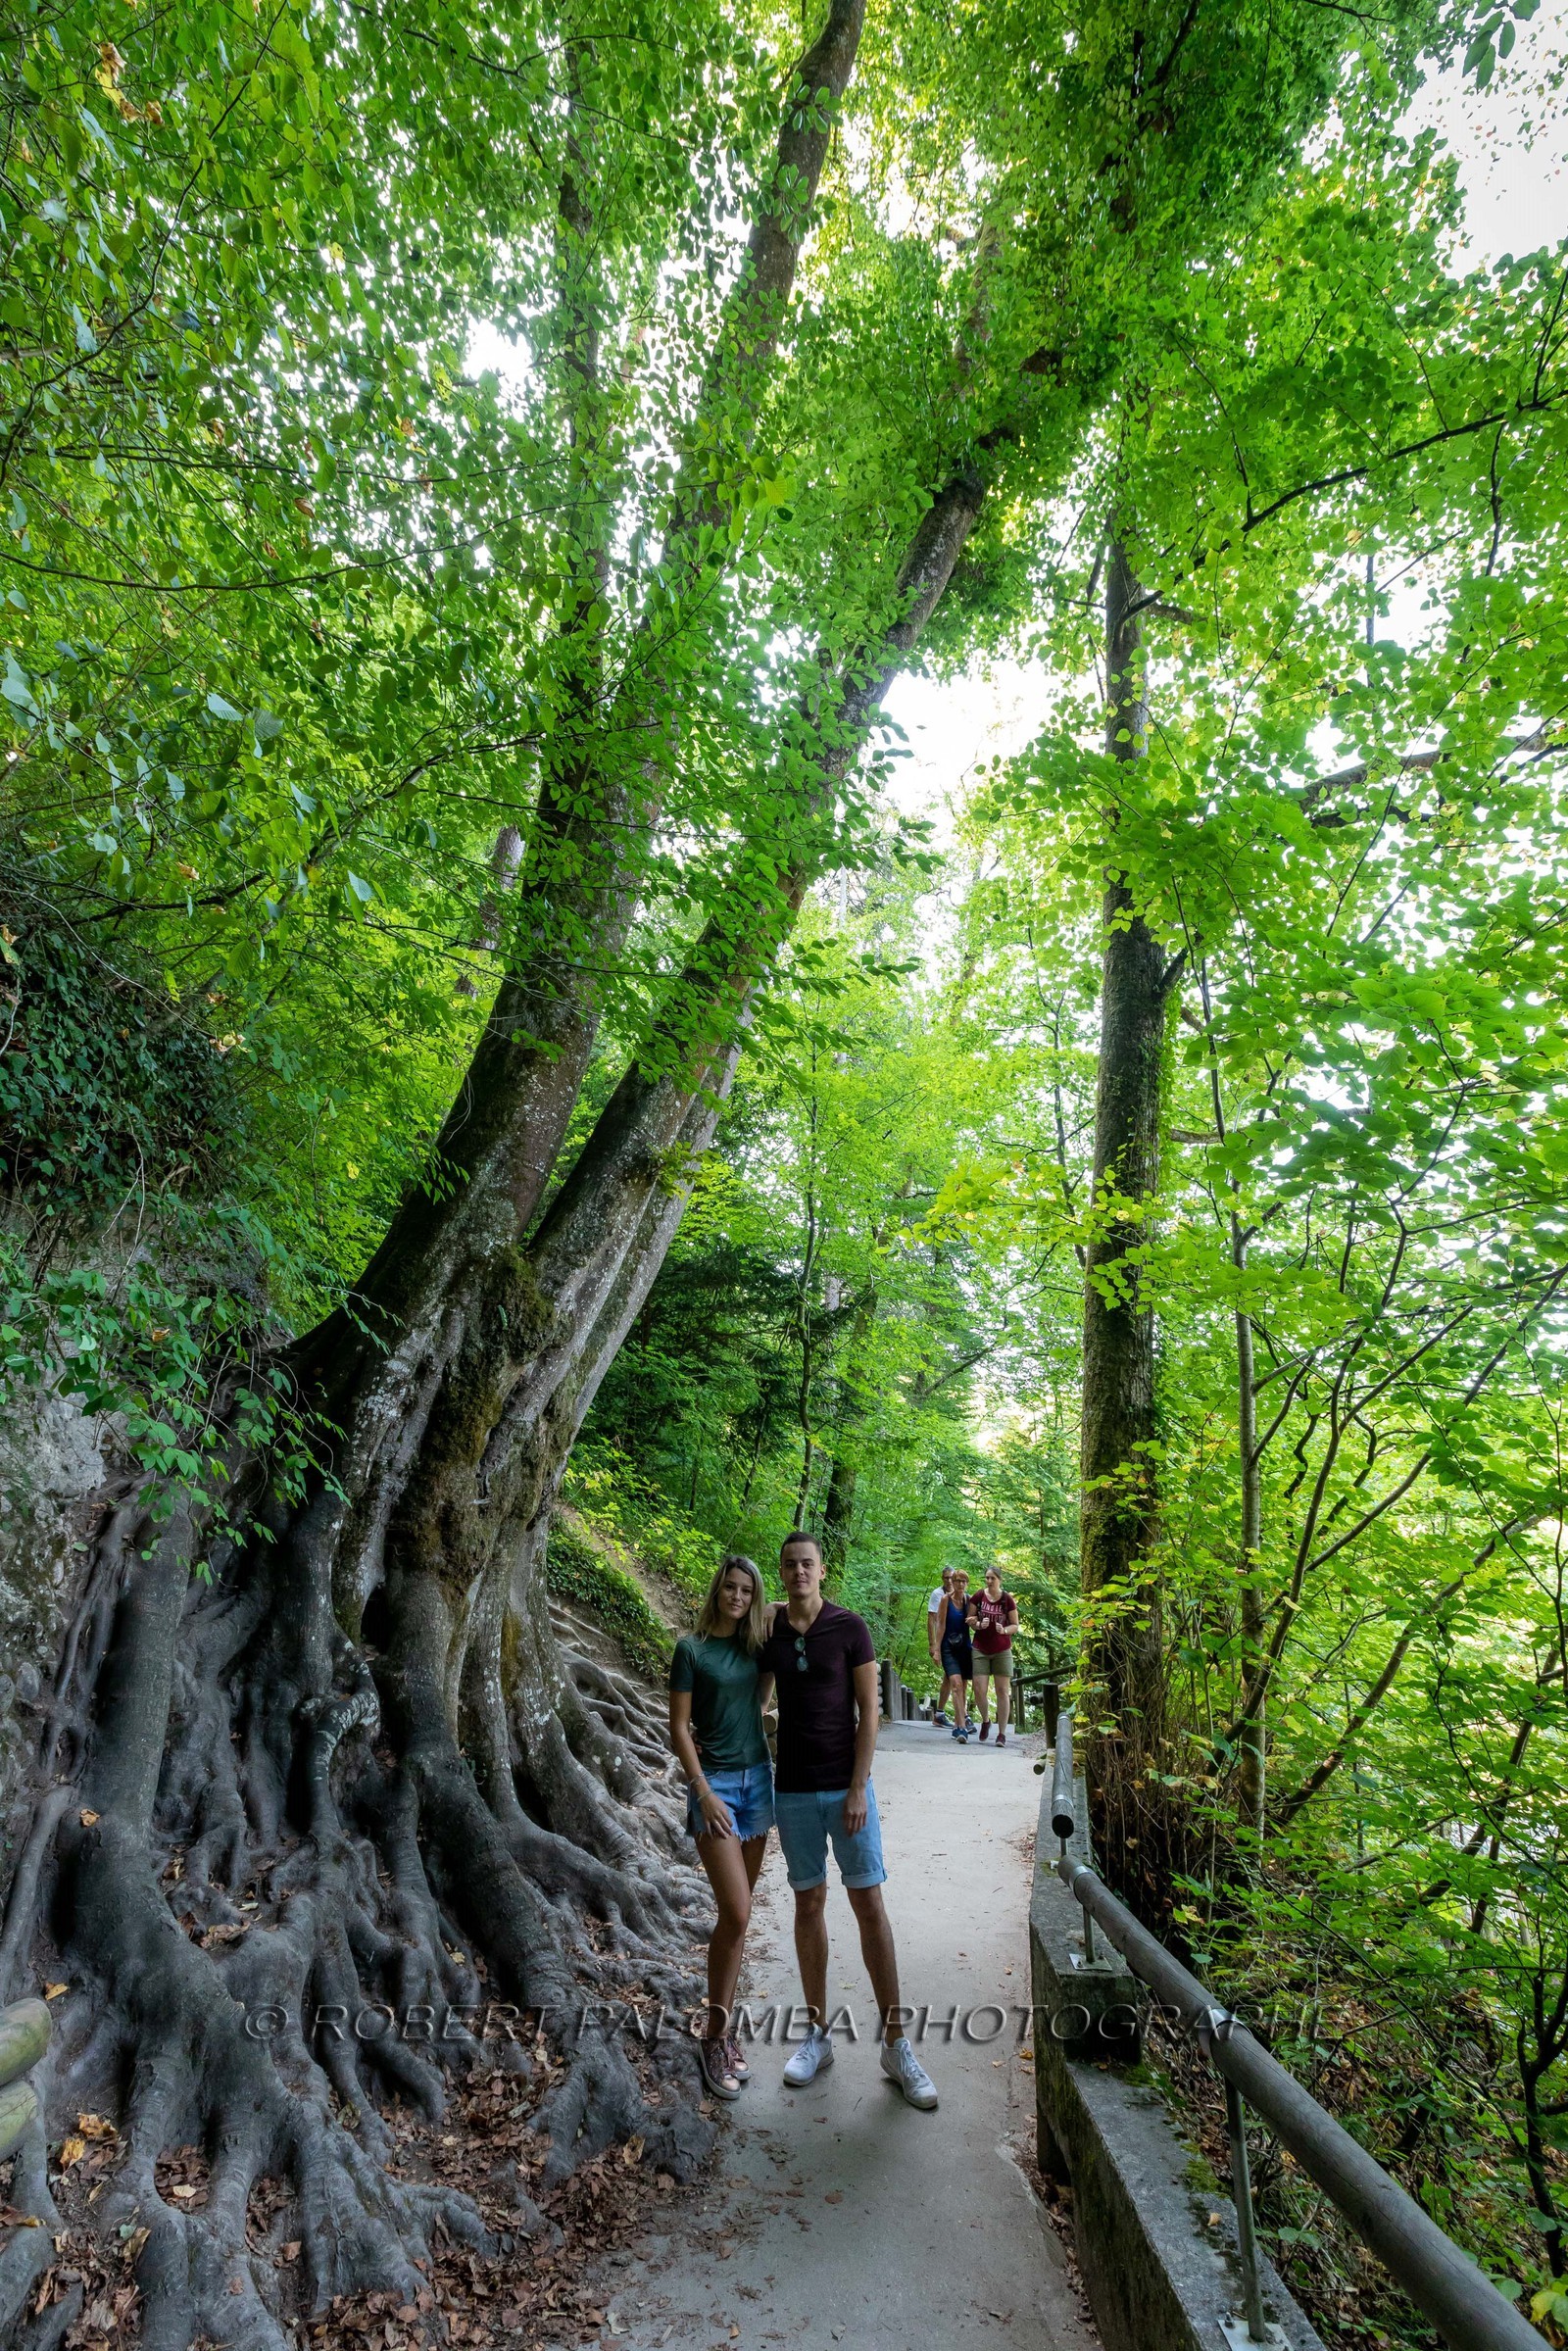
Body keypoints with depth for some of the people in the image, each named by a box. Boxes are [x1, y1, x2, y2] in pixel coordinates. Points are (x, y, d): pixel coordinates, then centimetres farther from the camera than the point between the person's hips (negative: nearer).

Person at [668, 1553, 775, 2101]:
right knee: (736, 1913, -10)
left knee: (737, 1914, 10)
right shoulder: (692, 1649, -8)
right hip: (714, 1782, -5)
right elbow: (679, 1728, -8)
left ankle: (723, 2029, 21)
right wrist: (703, 1792, -13)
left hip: (757, 1777, 5)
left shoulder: (755, 1645, 5)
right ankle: (716, 2035, 5)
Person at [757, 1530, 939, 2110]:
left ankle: (895, 2044, 11)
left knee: (869, 1904, 0)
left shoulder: (849, 1627, -9)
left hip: (846, 1786, -2)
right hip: (793, 1790, 2)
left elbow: (868, 1712, -9)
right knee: (808, 1903, 11)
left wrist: (858, 1788, -13)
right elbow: (756, 1699, 14)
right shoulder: (768, 1632, -1)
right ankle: (817, 2034, 24)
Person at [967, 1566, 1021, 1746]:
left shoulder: (1008, 1599, -3)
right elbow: (969, 1619, 5)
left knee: (1003, 1691, 0)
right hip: (981, 1649, 0)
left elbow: (1015, 1625, 2)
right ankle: (985, 1721, 22)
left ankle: (1002, 1734, 9)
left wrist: (1004, 1630, -18)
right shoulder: (978, 1596, -1)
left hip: (1002, 1651, 0)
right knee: (979, 1690, -6)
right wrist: (978, 1625, -15)